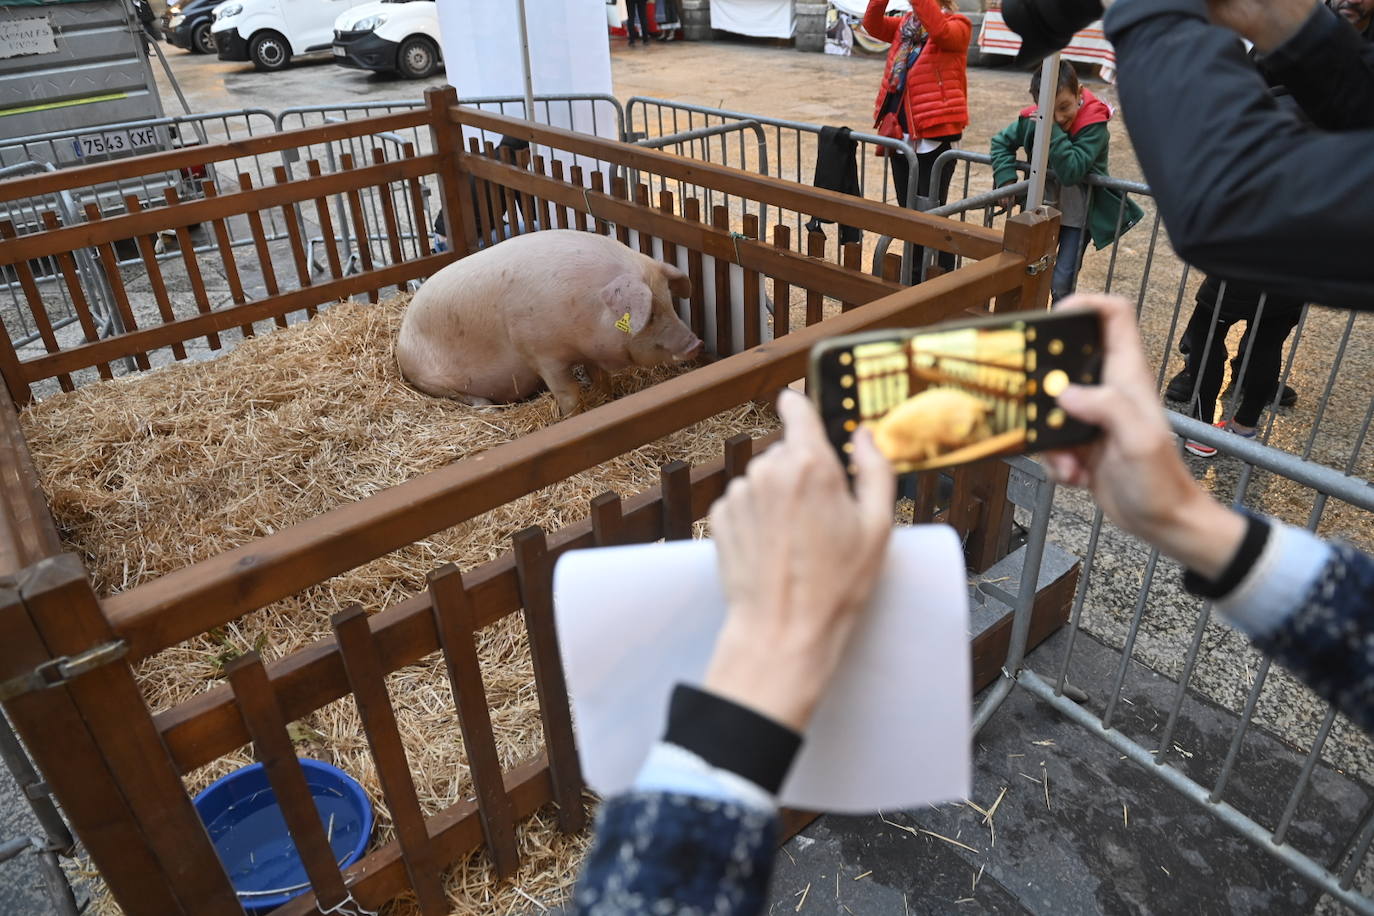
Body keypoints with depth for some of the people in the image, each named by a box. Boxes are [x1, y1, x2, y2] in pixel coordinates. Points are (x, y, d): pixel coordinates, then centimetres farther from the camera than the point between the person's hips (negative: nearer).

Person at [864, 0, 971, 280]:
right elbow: (873, 25, 3)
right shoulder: (906, 24, 13)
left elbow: (939, 31, -27)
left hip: (935, 134, -7)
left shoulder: (957, 25, -6)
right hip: (900, 131, 7)